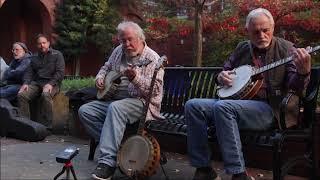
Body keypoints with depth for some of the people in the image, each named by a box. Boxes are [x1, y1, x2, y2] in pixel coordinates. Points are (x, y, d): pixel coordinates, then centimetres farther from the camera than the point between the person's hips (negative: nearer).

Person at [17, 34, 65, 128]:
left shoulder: (57, 54, 7)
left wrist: (51, 84, -18)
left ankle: (47, 126, -33)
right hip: (36, 82, 5)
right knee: (21, 94, -23)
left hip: (51, 82, -5)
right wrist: (26, 83, -5)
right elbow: (29, 71, 16)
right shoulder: (35, 57, 23)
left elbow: (60, 72, -4)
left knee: (45, 94, -39)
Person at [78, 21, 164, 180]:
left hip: (140, 102, -8)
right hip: (113, 98, 8)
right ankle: (115, 145, -12)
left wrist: (135, 78, -33)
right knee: (84, 110, -11)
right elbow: (106, 67, 28)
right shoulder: (119, 51, 12)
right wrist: (100, 78, 5)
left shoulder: (152, 58, -9)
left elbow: (155, 89, -18)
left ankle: (107, 161, -37)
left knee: (115, 108, -38)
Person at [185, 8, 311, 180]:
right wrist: (221, 76, 0)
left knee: (222, 107, -34)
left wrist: (303, 72, -31)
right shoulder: (242, 48, 15)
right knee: (192, 106, -15)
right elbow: (225, 70, 25)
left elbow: (295, 86, -7)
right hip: (236, 103, 6)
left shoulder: (285, 48, 2)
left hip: (267, 110, -5)